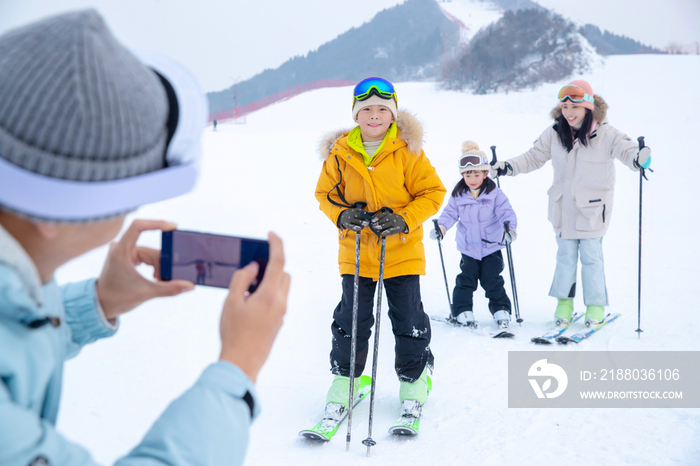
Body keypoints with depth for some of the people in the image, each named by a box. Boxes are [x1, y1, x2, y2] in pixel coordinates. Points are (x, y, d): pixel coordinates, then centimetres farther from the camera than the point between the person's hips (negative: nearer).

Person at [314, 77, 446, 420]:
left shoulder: (407, 151, -6)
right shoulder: (340, 154, -1)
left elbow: (432, 192, -2)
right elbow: (326, 192, 9)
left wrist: (404, 220, -16)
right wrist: (342, 215, -11)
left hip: (402, 250, -1)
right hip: (356, 252, 1)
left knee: (408, 320, 5)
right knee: (351, 319, 4)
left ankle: (414, 379, 26)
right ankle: (344, 379, 22)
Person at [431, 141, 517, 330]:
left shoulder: (495, 194, -8)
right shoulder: (458, 195, -2)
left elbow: (506, 212, -12)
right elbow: (450, 213, -1)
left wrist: (509, 226, -32)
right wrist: (441, 226, -20)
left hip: (492, 247, -2)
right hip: (468, 248, 2)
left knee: (492, 280, 2)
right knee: (466, 280, 1)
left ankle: (501, 309, 16)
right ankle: (462, 310, 11)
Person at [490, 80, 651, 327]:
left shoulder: (606, 135, -13)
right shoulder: (554, 134, -2)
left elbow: (626, 149, -23)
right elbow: (534, 157, 8)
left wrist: (639, 158, -46)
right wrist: (509, 166, -5)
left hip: (592, 209, -3)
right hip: (563, 207, 3)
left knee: (591, 256, 2)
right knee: (565, 255, 11)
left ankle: (596, 305, 16)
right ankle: (564, 301, 24)